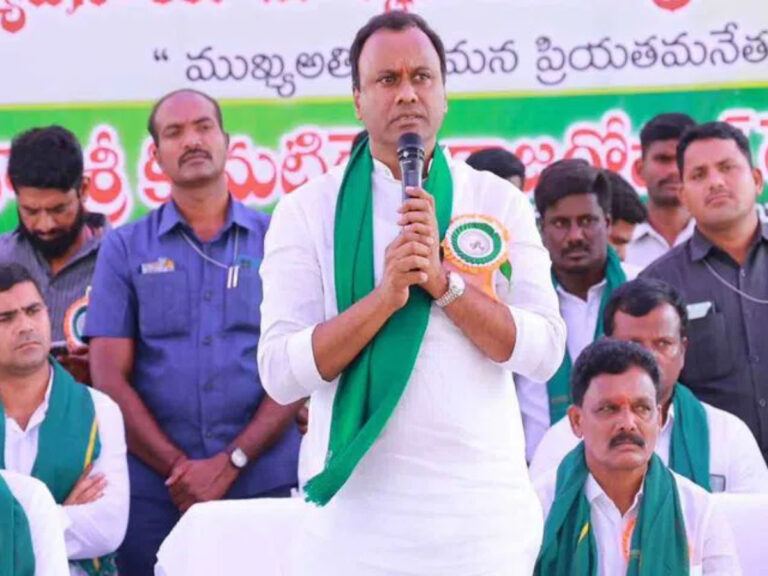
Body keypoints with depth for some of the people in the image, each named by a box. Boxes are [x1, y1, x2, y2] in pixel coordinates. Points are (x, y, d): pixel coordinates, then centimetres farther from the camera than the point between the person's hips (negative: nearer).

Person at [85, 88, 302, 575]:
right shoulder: (124, 249, 8)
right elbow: (110, 378, 1)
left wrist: (229, 464, -9)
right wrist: (179, 469, -8)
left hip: (266, 483, 0)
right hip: (155, 493, 1)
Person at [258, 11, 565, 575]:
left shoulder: (501, 204, 4)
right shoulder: (308, 211, 0)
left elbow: (543, 352, -5)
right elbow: (281, 372, -8)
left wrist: (443, 280, -15)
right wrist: (385, 294, -18)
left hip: (486, 510, 1)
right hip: (358, 514, -1)